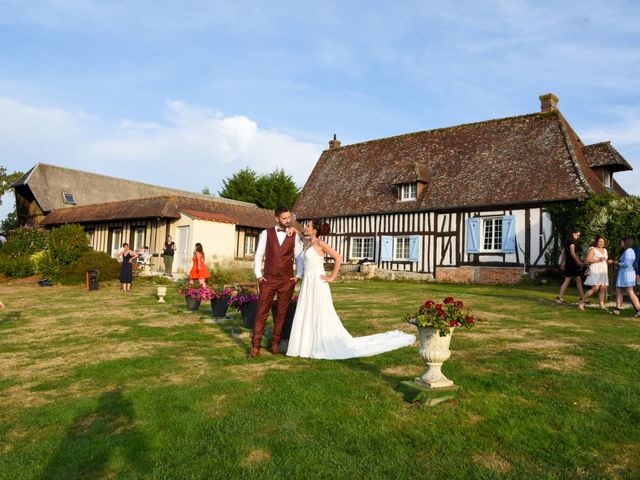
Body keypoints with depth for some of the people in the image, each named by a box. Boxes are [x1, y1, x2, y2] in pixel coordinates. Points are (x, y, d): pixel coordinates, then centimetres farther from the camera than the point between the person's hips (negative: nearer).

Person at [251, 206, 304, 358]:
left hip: (287, 280, 1)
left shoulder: (294, 236, 4)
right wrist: (258, 275, -4)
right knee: (261, 313, -2)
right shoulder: (266, 233, 2)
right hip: (268, 280, -1)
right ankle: (255, 346, 4)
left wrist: (298, 276, -2)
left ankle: (275, 344, 20)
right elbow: (258, 255, 4)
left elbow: (299, 257, 8)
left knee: (281, 313, 7)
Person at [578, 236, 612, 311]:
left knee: (603, 288, -2)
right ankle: (581, 302, -7)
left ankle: (601, 304, 1)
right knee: (595, 288, -14)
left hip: (603, 272, 7)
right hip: (595, 271, -7)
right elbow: (587, 260, -10)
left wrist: (608, 261, 8)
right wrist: (598, 260, -19)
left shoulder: (605, 250, 20)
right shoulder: (592, 249, -1)